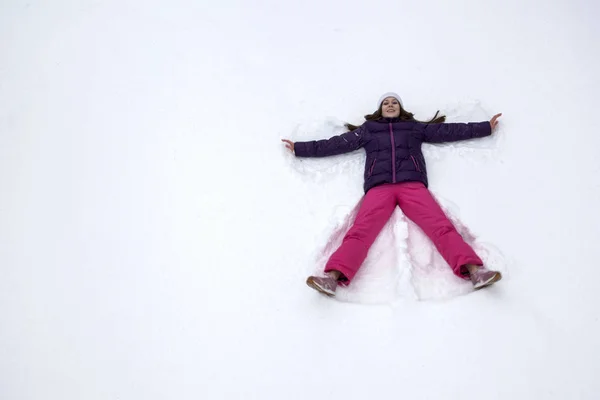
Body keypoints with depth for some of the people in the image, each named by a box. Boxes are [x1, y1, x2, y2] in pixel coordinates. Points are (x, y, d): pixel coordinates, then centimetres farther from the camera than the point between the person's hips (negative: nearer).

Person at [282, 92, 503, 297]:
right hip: (379, 188, -1)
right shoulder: (367, 130, 28)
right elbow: (335, 144, 27)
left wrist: (485, 127, 26)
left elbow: (448, 131, 27)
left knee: (442, 226, -23)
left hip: (413, 186, 1)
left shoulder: (415, 127, 29)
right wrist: (300, 148, 25)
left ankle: (474, 270, -41)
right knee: (360, 231, -26)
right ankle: (332, 277, -48)